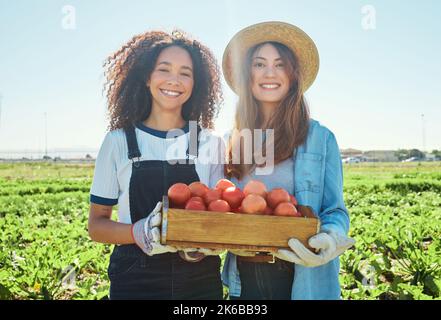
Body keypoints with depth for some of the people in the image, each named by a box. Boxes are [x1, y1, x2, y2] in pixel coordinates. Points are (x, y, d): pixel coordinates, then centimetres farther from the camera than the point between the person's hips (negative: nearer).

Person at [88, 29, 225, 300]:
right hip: (135, 280, -1)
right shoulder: (118, 141, -3)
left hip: (200, 280, 1)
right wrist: (140, 233, -20)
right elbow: (97, 225, 0)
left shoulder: (211, 144, -1)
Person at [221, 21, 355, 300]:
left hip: (304, 280, -2)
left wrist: (330, 239, -25)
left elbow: (335, 211, -3)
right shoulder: (232, 143, 4)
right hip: (243, 280, 3)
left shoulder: (320, 138, -3)